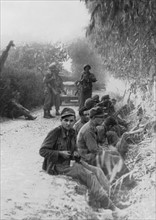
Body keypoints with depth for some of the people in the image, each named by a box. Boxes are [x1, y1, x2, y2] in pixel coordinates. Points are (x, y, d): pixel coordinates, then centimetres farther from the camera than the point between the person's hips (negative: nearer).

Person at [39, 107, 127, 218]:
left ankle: (110, 195, -23)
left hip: (69, 163, 8)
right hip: (58, 166, -8)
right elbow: (43, 151, -13)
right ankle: (111, 206, -22)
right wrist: (60, 153, -20)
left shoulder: (72, 133, 8)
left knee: (97, 170, -12)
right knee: (89, 175, -23)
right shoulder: (55, 133, -14)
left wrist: (76, 154, 0)